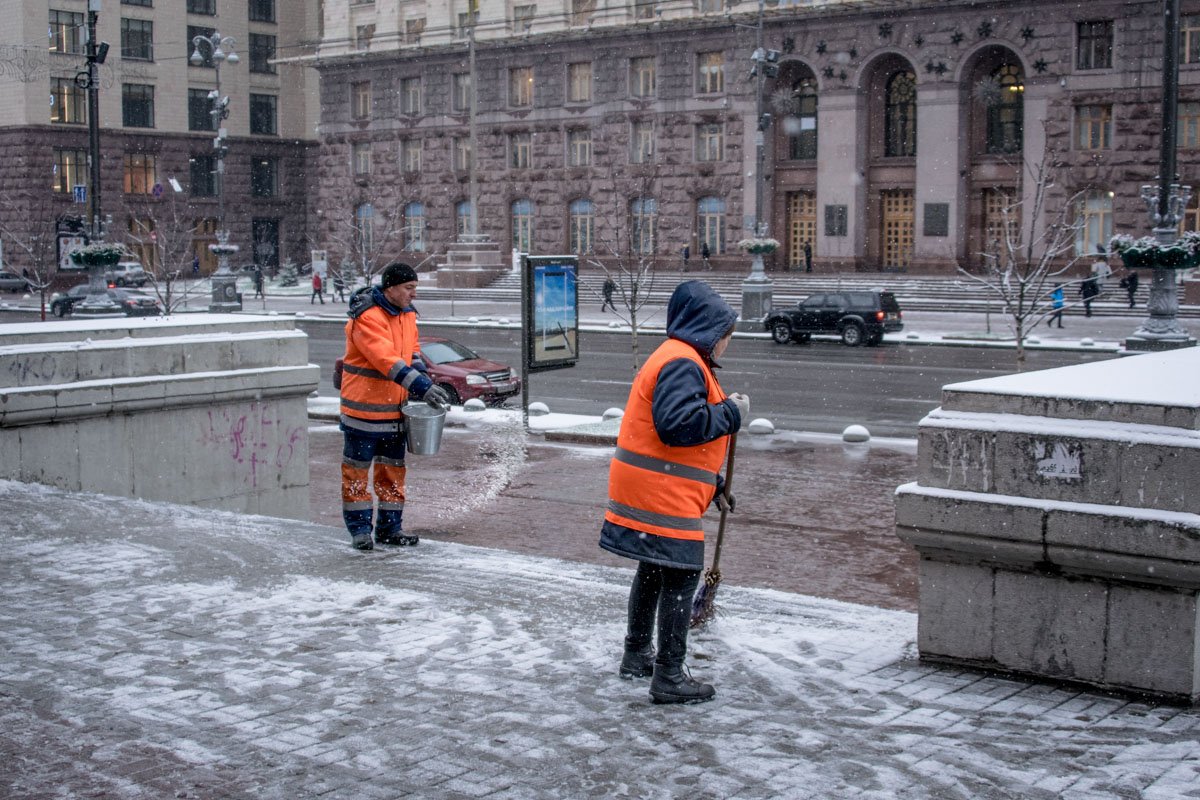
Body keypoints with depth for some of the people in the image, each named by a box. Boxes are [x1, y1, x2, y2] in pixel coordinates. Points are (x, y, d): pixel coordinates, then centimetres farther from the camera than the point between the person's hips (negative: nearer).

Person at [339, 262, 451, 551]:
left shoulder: (407, 313, 7)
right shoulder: (366, 317, -21)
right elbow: (386, 360, -29)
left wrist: (425, 382, -2)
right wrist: (422, 387, -33)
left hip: (395, 408, 8)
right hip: (363, 407, -8)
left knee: (393, 468, 12)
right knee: (357, 468, 3)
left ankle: (389, 527, 22)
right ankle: (360, 528, 12)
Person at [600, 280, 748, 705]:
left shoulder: (680, 359, 19)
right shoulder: (682, 362, -16)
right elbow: (678, 425, -29)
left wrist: (712, 484, 23)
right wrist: (730, 412, -16)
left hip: (649, 492, 11)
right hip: (663, 495, -11)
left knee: (653, 573, 22)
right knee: (680, 580, -6)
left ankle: (637, 655, 36)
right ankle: (669, 677, -1)